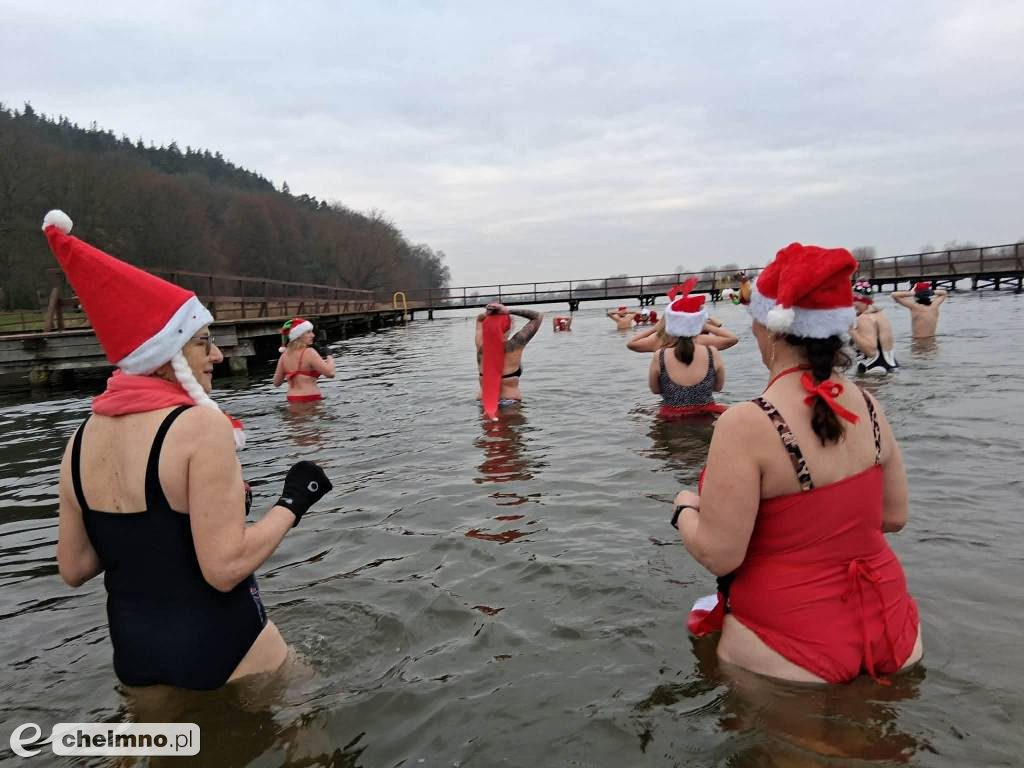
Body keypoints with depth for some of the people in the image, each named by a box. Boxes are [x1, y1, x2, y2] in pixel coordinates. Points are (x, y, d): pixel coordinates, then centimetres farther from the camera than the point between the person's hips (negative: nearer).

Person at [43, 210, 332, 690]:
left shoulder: (83, 438, -1)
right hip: (218, 646, -7)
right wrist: (294, 501, -13)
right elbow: (225, 568, -25)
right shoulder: (201, 426, -22)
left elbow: (73, 569, 5)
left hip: (131, 654, 7)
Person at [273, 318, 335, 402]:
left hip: (292, 399, 7)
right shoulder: (309, 352, -12)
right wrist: (330, 357, 1)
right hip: (311, 400, -7)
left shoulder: (284, 355, 8)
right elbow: (330, 373, -17)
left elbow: (276, 383, 13)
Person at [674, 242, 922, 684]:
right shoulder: (867, 407, -5)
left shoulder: (746, 425, -25)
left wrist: (685, 509, -3)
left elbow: (718, 555, -22)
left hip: (791, 657, -5)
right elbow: (894, 515, 6)